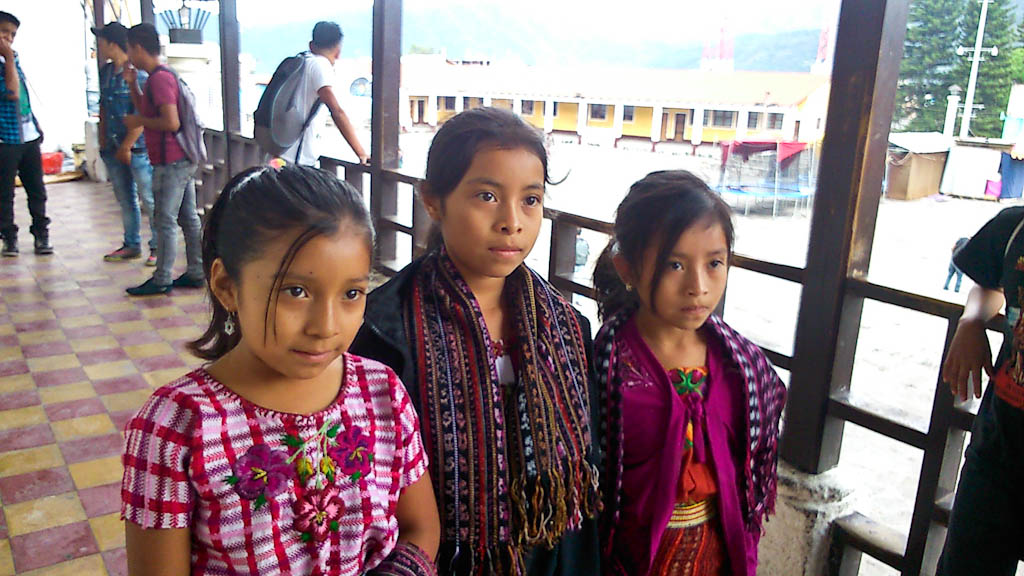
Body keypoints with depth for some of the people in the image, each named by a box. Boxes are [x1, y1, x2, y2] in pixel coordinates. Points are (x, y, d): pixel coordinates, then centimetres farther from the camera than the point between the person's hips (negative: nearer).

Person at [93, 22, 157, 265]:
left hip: (137, 148, -8)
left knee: (149, 200, -3)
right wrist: (103, 142, 13)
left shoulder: (138, 74, -13)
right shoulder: (106, 72, 11)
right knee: (125, 199, 15)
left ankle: (158, 247, 6)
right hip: (113, 148, 8)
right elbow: (103, 108, 18)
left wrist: (126, 147, -15)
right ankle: (132, 245, 26)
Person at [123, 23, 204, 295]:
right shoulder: (161, 76, 17)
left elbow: (171, 122, -24)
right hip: (182, 160, 10)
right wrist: (133, 85, 18)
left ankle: (161, 280, 2)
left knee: (165, 221, -4)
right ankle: (196, 273, 18)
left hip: (170, 163, -10)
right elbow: (146, 109, 30)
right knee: (189, 218, 12)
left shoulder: (159, 78, -15)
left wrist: (139, 121, -10)